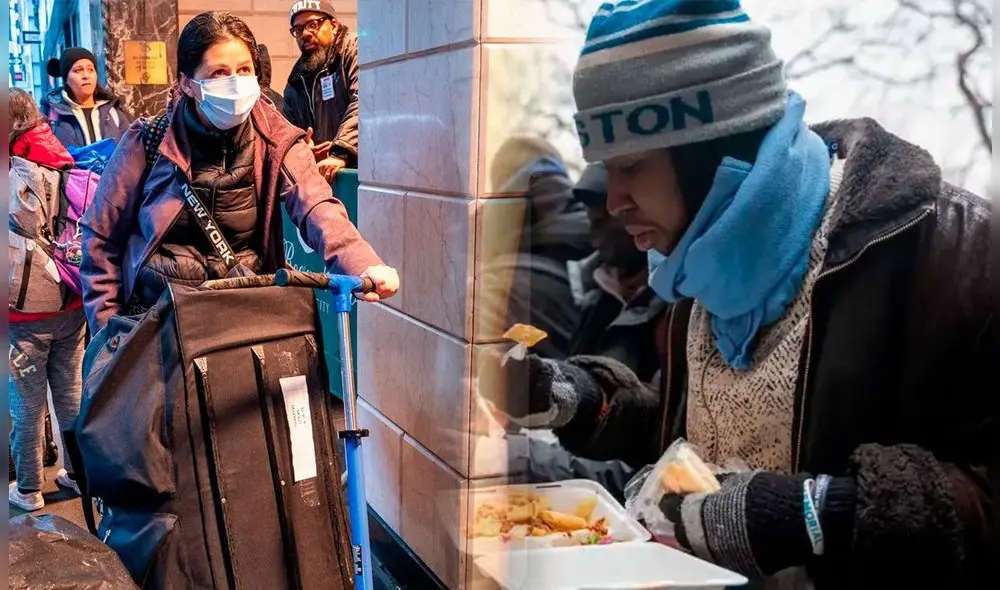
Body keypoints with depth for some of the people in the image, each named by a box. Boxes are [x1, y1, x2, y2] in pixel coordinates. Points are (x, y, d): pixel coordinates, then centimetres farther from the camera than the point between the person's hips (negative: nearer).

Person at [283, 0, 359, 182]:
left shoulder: (355, 50, 0)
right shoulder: (296, 81, 19)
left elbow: (363, 105, -15)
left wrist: (341, 153, -26)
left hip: (359, 166, -5)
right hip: (318, 173, 6)